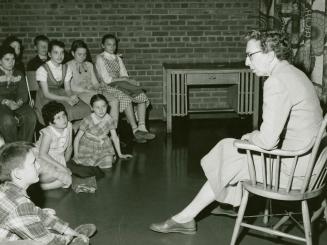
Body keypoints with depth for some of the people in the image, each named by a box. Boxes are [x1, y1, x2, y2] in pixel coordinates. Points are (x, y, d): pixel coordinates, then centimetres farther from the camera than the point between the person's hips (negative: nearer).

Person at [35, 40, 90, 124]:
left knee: (85, 109, -21)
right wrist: (66, 99, -22)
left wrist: (72, 97, -16)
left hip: (62, 96, 5)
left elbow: (67, 89, 8)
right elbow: (46, 94, -12)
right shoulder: (42, 70, -9)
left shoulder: (66, 69, 7)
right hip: (47, 99, -5)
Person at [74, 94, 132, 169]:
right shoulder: (88, 120, -20)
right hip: (88, 147, -1)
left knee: (107, 165, -16)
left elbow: (115, 137, -1)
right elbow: (77, 138, -12)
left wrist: (120, 154, 1)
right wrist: (76, 155, -14)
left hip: (104, 147, 2)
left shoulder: (109, 120, -11)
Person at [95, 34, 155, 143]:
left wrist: (126, 79, -11)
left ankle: (142, 128, -28)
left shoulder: (117, 58, 20)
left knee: (142, 96, -19)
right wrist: (123, 79, -8)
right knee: (126, 98, -35)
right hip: (108, 88, -6)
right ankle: (135, 130, -34)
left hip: (121, 85, 6)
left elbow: (124, 75, 13)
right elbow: (106, 79, -9)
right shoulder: (100, 58, 0)